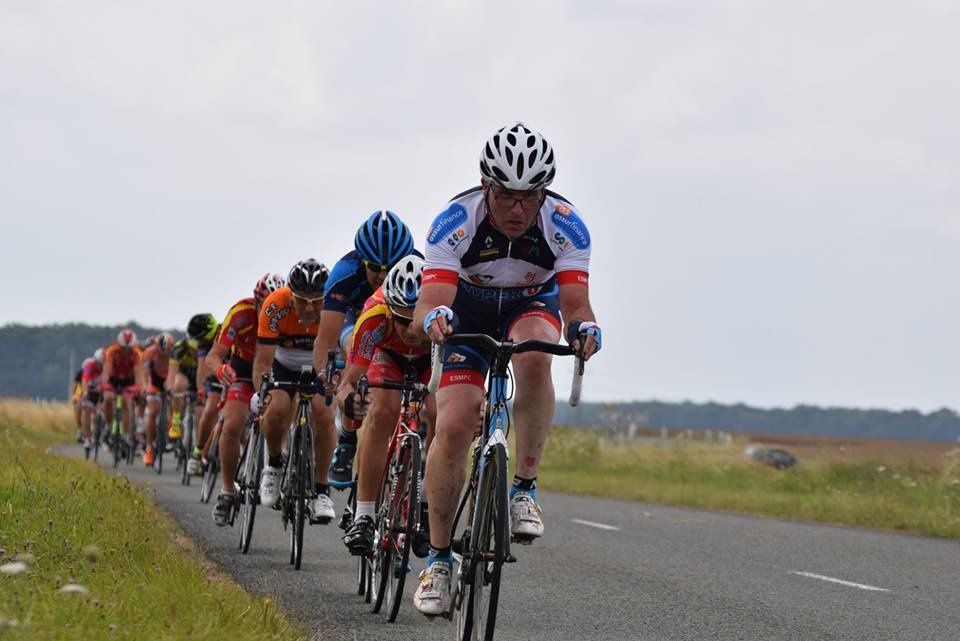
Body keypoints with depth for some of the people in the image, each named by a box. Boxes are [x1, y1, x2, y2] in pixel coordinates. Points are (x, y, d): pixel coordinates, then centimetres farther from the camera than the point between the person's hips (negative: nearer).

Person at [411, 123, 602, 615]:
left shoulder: (565, 226, -28)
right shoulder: (456, 221, -31)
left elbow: (575, 302, -34)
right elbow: (430, 299, -38)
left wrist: (584, 326, -57)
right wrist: (433, 316, -62)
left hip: (532, 306, 0)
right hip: (468, 310, 0)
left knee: (533, 355, -37)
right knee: (453, 427, -16)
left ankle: (524, 487, -23)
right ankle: (438, 557, -2)